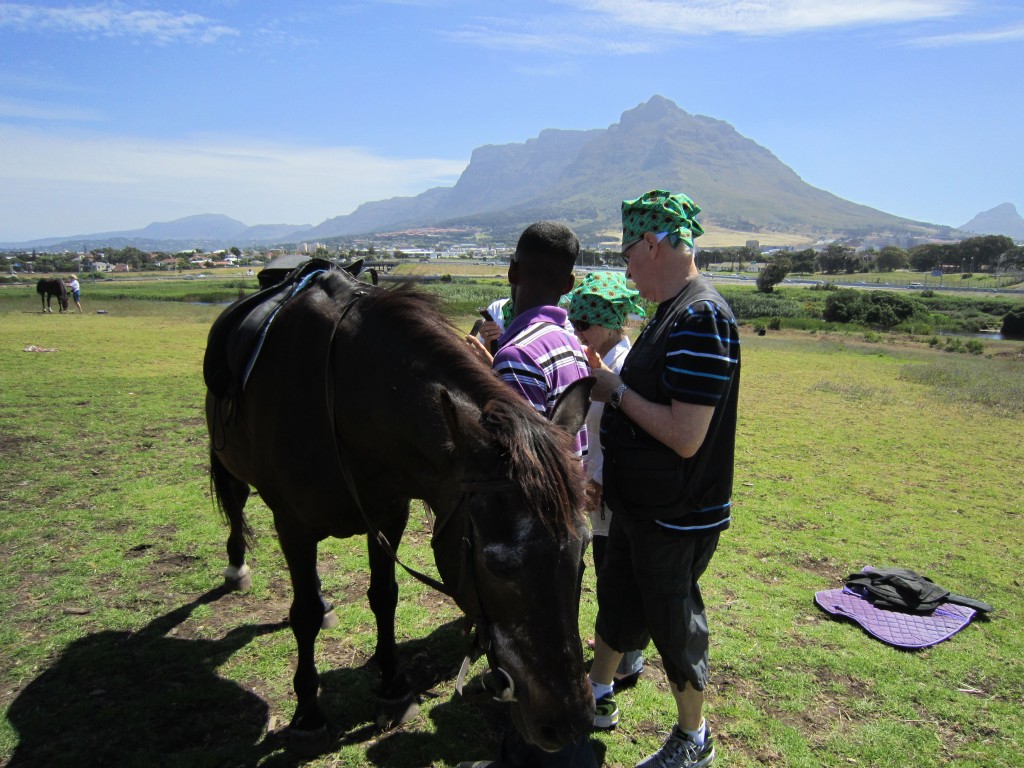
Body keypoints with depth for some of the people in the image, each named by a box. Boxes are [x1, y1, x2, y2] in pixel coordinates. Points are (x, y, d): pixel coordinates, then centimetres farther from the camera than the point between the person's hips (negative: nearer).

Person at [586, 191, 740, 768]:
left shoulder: (702, 319, -25)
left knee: (672, 623, 10)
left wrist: (617, 391, -19)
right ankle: (599, 696, 47)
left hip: (677, 517, -9)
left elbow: (686, 436, -30)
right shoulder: (674, 311, 6)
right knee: (618, 600, 24)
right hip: (640, 504, 9)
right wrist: (610, 381, 1)